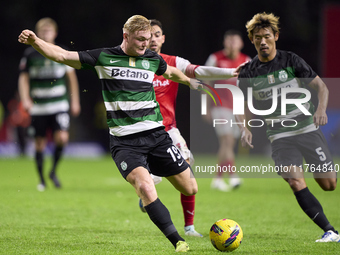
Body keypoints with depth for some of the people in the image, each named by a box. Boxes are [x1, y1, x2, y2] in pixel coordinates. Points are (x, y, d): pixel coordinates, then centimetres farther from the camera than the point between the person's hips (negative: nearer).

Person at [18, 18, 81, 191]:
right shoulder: (30, 54, 1)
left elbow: (71, 76, 12)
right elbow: (24, 78, 6)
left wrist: (75, 101, 11)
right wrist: (25, 99, -7)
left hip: (59, 105, 0)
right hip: (38, 107, 0)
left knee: (62, 138, -17)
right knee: (39, 143, 1)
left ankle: (53, 171, 6)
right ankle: (41, 180, 15)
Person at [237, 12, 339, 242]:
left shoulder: (290, 61, -2)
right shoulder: (248, 72, 3)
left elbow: (321, 86, -1)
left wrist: (321, 109, -20)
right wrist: (244, 129, -8)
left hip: (308, 129, -1)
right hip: (279, 135, 1)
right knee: (295, 182, -20)